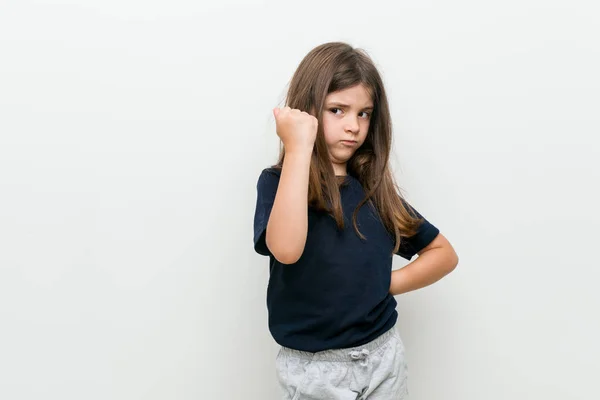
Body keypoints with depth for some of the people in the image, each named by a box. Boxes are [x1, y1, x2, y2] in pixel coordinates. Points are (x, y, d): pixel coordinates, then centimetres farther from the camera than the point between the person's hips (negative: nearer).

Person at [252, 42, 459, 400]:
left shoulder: (374, 189, 2)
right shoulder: (278, 182, -10)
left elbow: (444, 254, 9)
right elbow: (286, 249, -32)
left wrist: (387, 284, -6)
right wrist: (299, 147, -29)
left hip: (383, 355, 4)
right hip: (314, 369, -3)